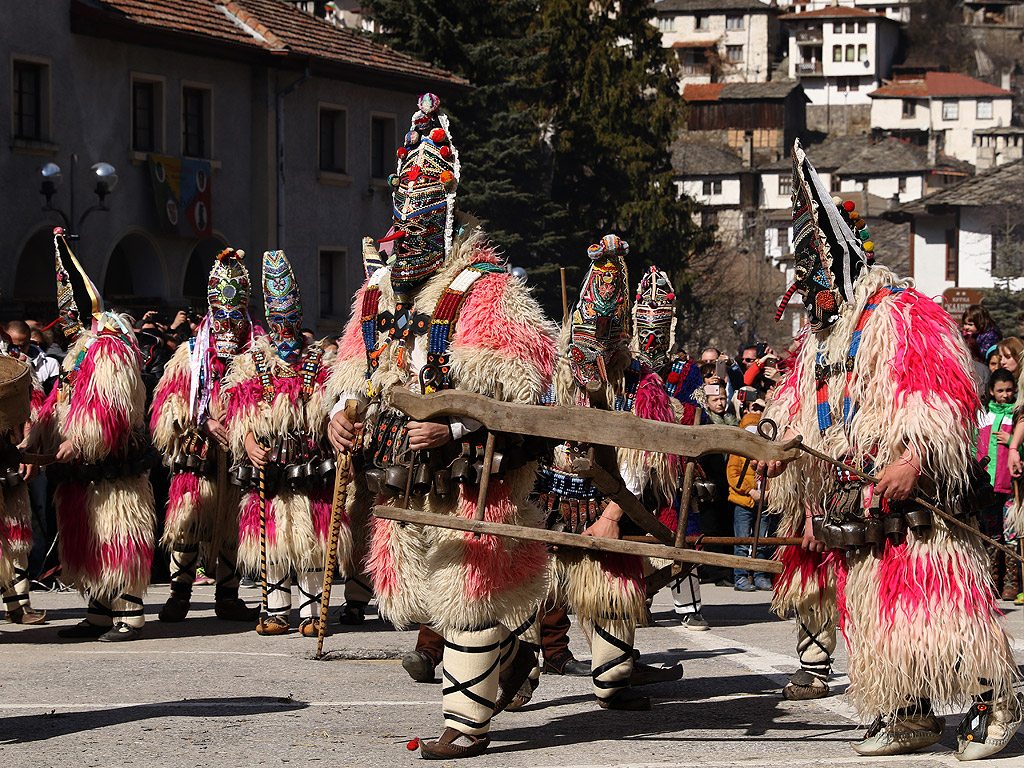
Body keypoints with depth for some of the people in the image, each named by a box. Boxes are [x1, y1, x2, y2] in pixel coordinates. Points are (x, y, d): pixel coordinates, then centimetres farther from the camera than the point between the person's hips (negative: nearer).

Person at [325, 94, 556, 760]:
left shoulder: (486, 289, -10)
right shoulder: (380, 291, 13)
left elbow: (517, 386, -17)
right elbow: (355, 369, 22)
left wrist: (451, 430, -25)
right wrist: (342, 412, 0)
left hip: (471, 479, -8)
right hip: (400, 479, 8)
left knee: (468, 590, -4)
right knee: (415, 593, 15)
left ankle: (468, 723, 4)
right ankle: (510, 656, 36)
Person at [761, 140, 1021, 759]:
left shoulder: (903, 314, -7)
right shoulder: (820, 340, 21)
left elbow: (945, 396, -17)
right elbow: (798, 407, 25)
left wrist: (915, 459, -27)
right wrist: (781, 446, 6)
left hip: (915, 497, -8)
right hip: (854, 508, 8)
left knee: (933, 601, -11)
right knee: (871, 610, 7)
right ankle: (912, 717, 14)